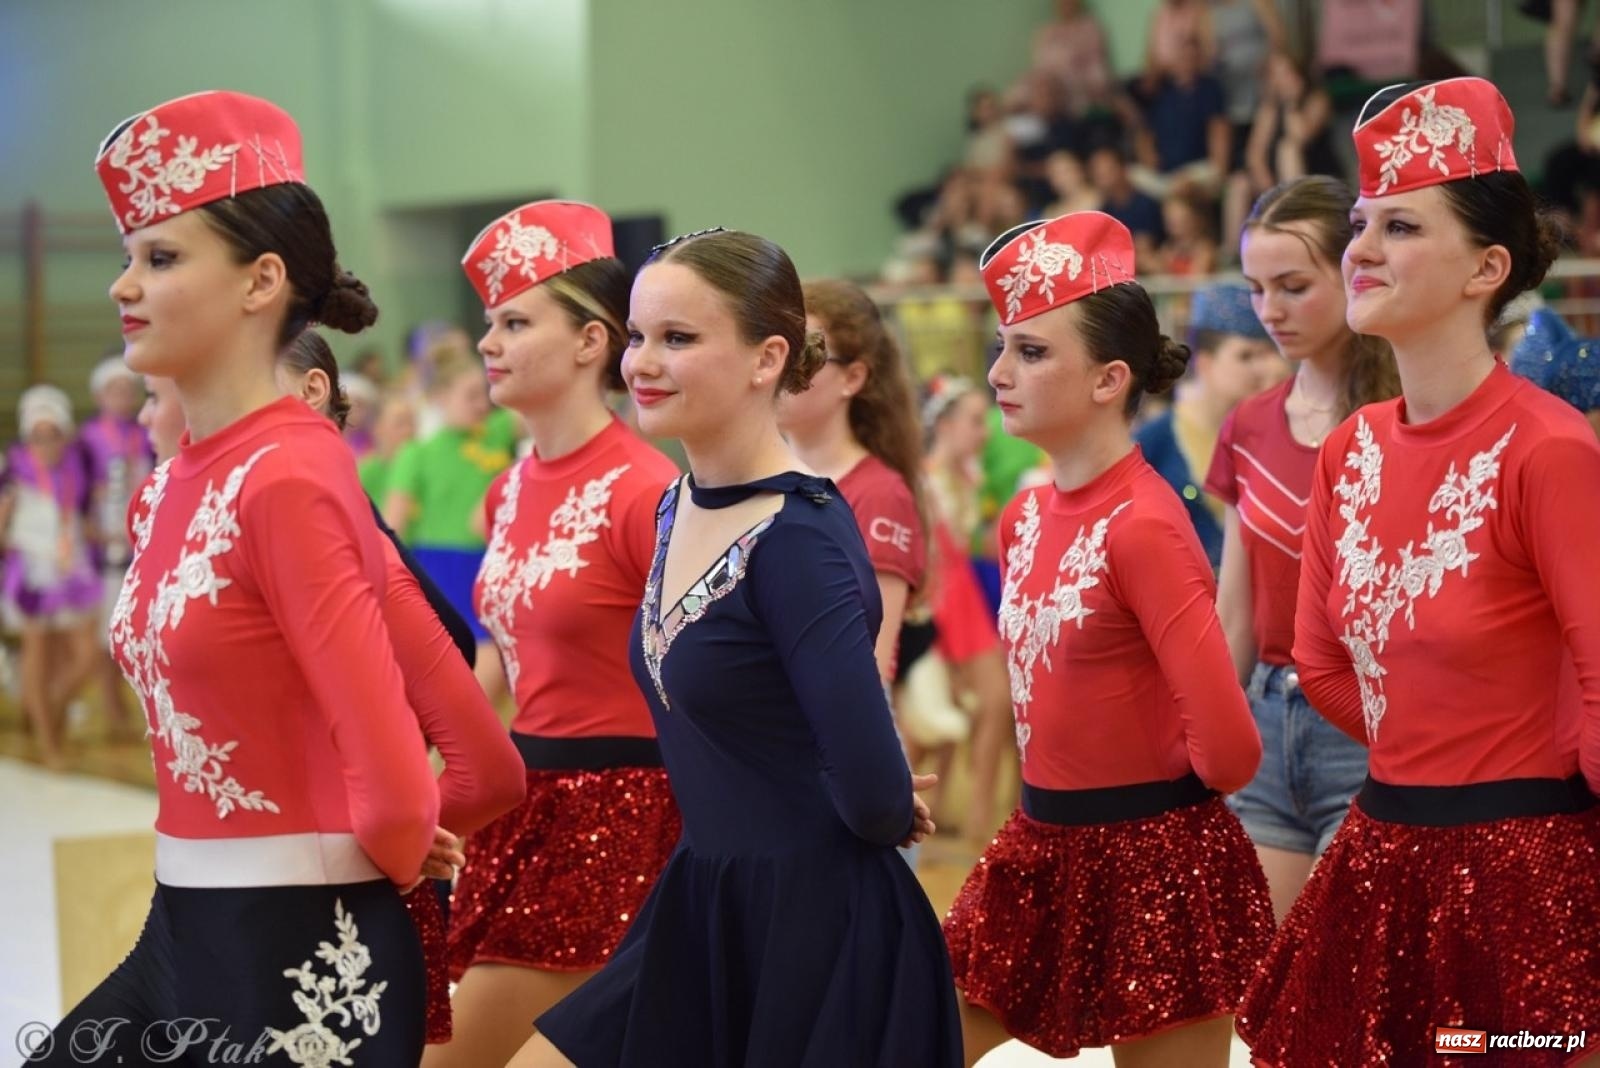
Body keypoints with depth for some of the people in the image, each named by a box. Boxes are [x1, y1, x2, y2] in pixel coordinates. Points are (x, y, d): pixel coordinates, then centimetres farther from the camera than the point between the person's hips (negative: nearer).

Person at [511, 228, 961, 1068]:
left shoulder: (798, 541, -21)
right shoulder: (678, 509, 5)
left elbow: (874, 799, -25)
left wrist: (888, 812, -4)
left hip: (821, 935, -8)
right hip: (701, 914, 8)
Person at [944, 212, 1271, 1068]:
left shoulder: (1143, 526, -19)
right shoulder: (1025, 516, 6)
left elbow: (1228, 747, -22)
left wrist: (1158, 796, -5)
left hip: (1155, 865, -8)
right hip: (1042, 850, 8)